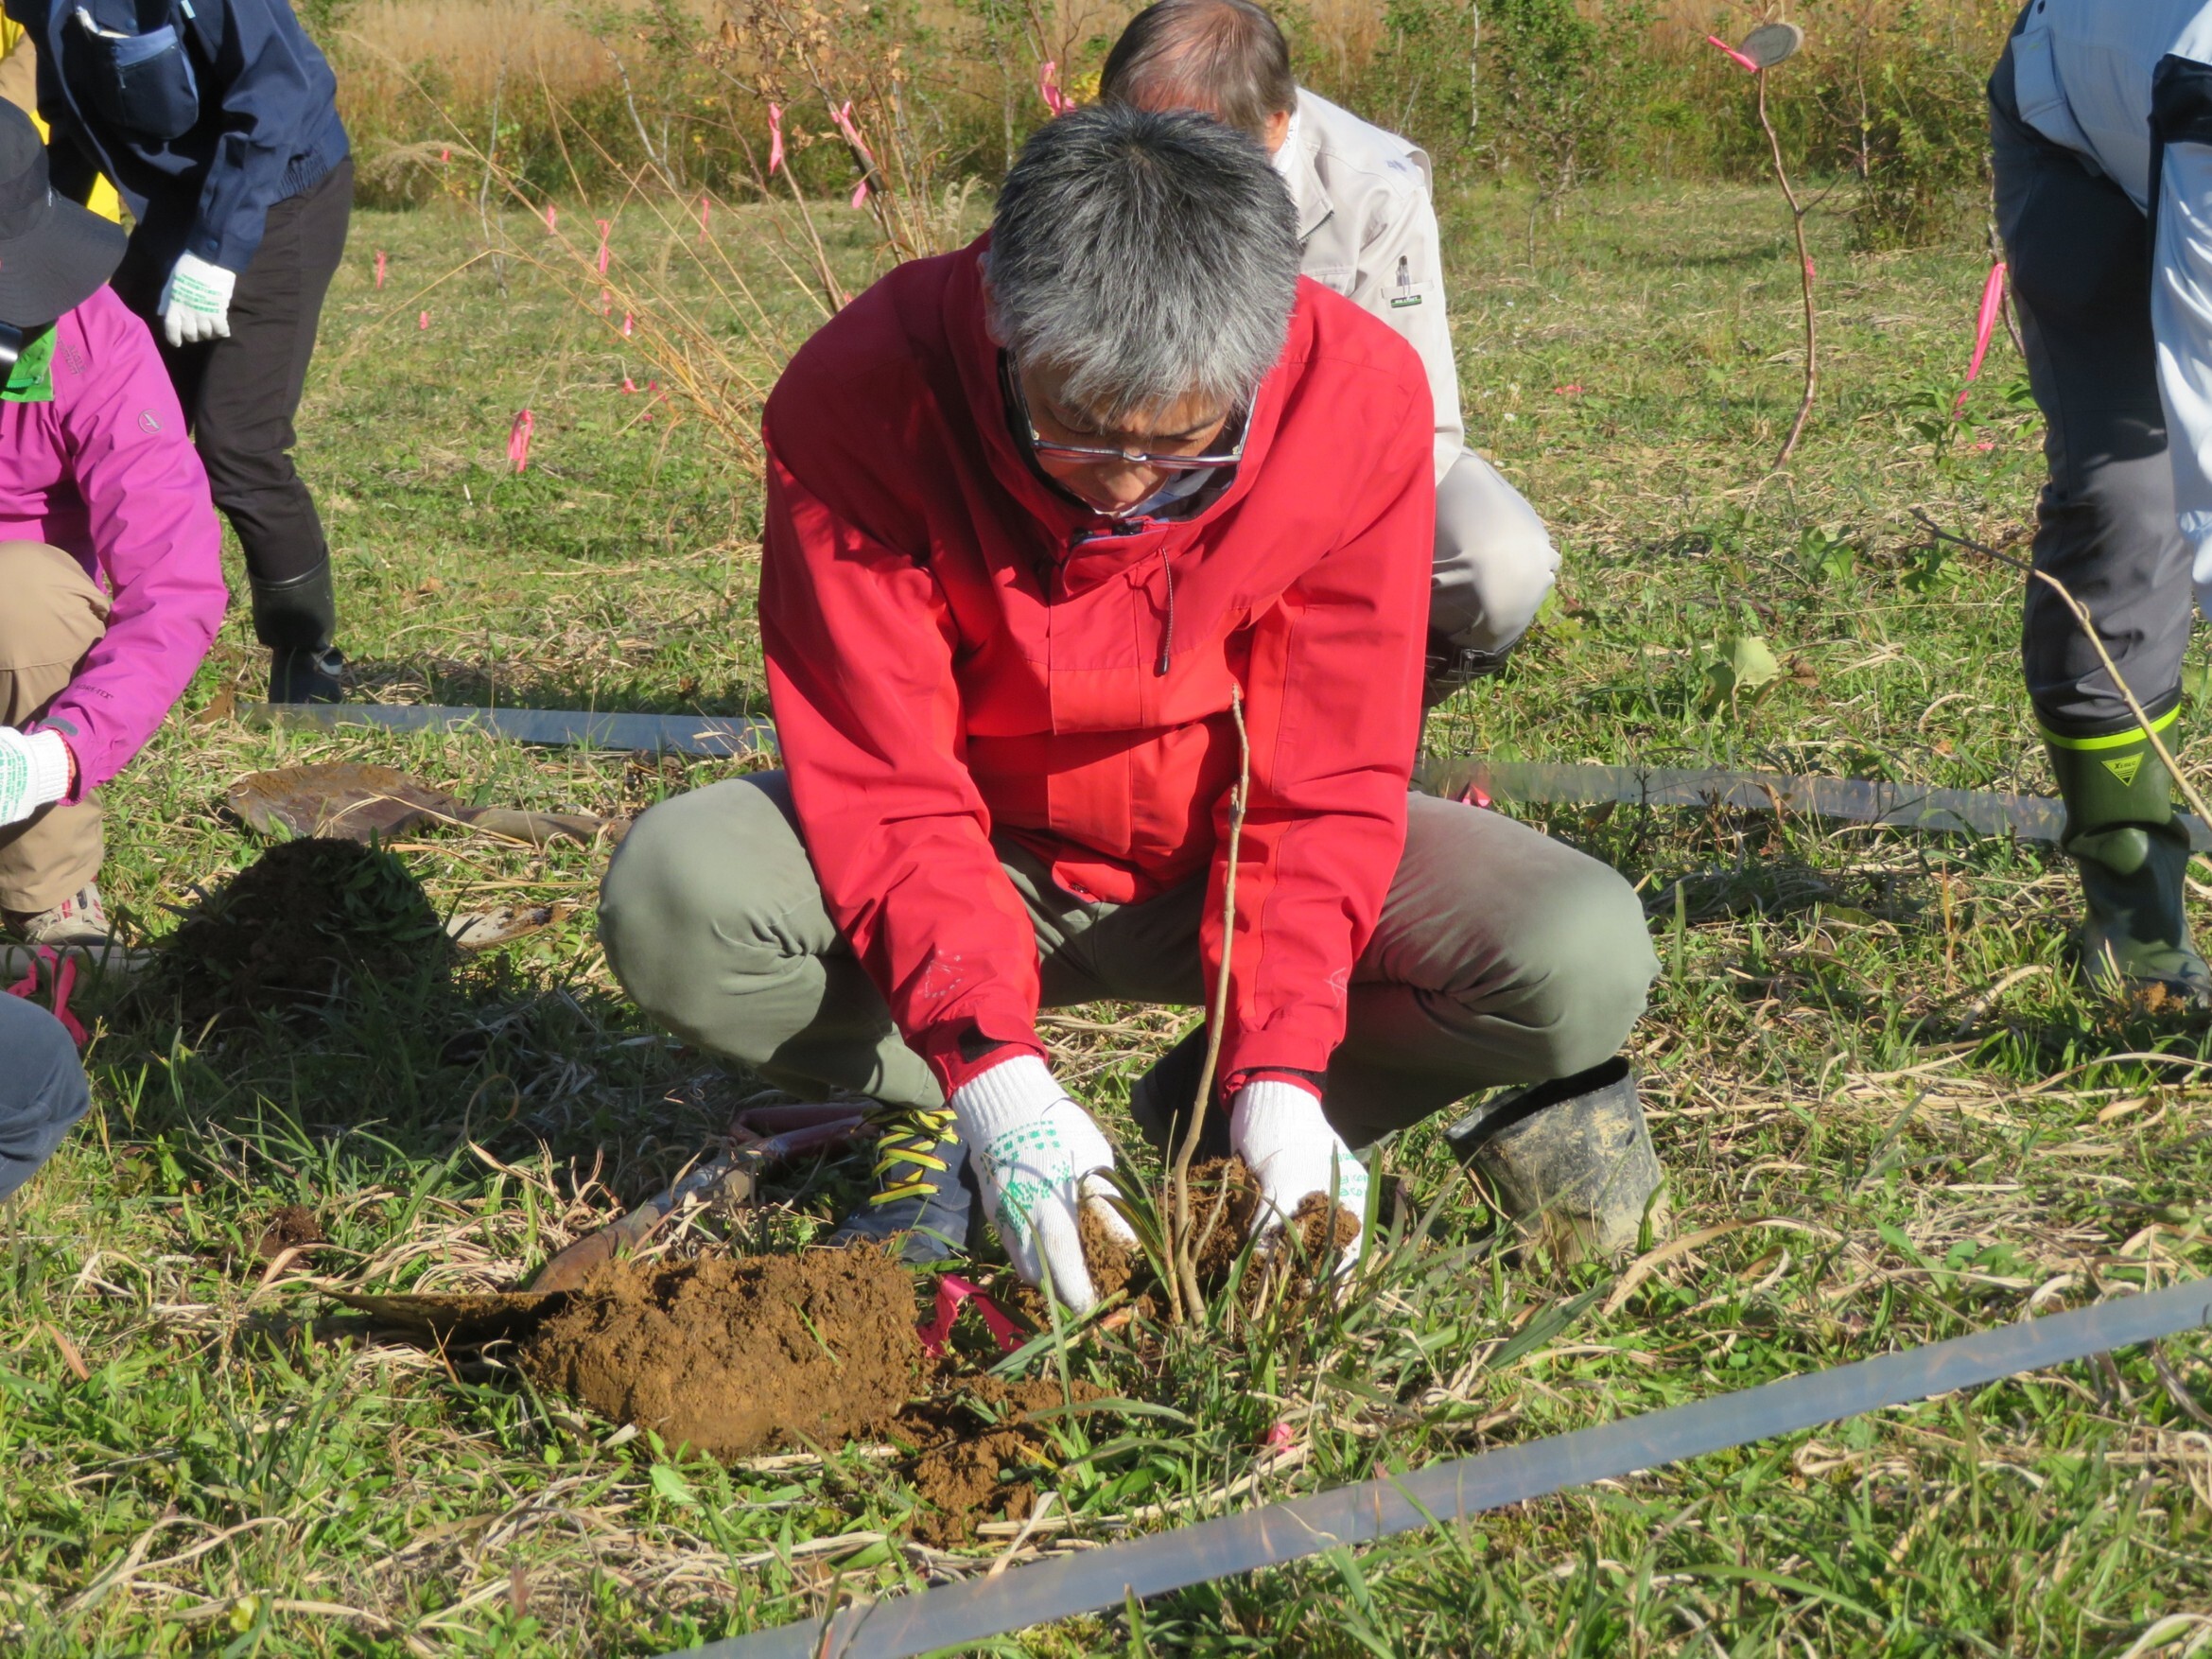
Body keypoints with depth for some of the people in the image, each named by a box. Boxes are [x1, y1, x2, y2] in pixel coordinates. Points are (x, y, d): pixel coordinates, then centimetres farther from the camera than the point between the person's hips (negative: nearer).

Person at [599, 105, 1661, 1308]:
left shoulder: (1359, 397, -22)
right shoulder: (857, 397, -26)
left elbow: (1320, 786, -16)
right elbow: (887, 785, -23)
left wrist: (1278, 1072, -28)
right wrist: (994, 1070, -37)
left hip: (1232, 860, 1)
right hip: (981, 851, -1)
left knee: (1585, 967, -25)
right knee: (673, 899, -31)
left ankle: (1209, 1111, -2)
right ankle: (945, 1117, -4)